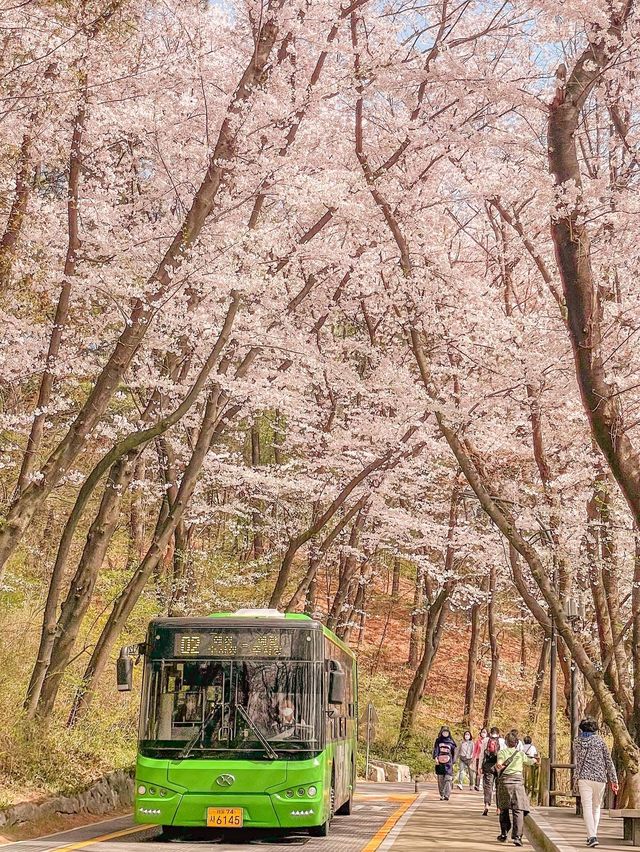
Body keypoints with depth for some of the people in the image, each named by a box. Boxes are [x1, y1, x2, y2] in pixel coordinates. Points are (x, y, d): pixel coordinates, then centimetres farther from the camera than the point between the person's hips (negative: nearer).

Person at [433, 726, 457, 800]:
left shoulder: (451, 741, 10)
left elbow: (453, 752, 16)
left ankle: (447, 795, -19)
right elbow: (435, 749, 1)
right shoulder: (438, 740, 11)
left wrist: (452, 762, 10)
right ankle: (442, 795, 11)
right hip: (440, 762, 1)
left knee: (448, 779, -13)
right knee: (440, 779, 3)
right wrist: (435, 757, -15)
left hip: (448, 762, -1)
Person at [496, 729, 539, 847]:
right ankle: (517, 836, -16)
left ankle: (504, 834, 21)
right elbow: (529, 760, 33)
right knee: (518, 809, -5)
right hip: (518, 780, 0)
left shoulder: (502, 752, 5)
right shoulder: (520, 753, 11)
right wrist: (535, 760, 53)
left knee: (504, 809, 16)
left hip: (505, 780, 0)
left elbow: (499, 764, -15)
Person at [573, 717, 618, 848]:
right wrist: (613, 780, 8)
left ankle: (592, 837, -17)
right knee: (596, 807, 16)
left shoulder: (577, 741, 6)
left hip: (584, 777, -1)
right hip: (600, 778, 1)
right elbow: (608, 761, 4)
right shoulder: (600, 740, 4)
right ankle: (592, 834, 16)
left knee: (587, 807, -4)